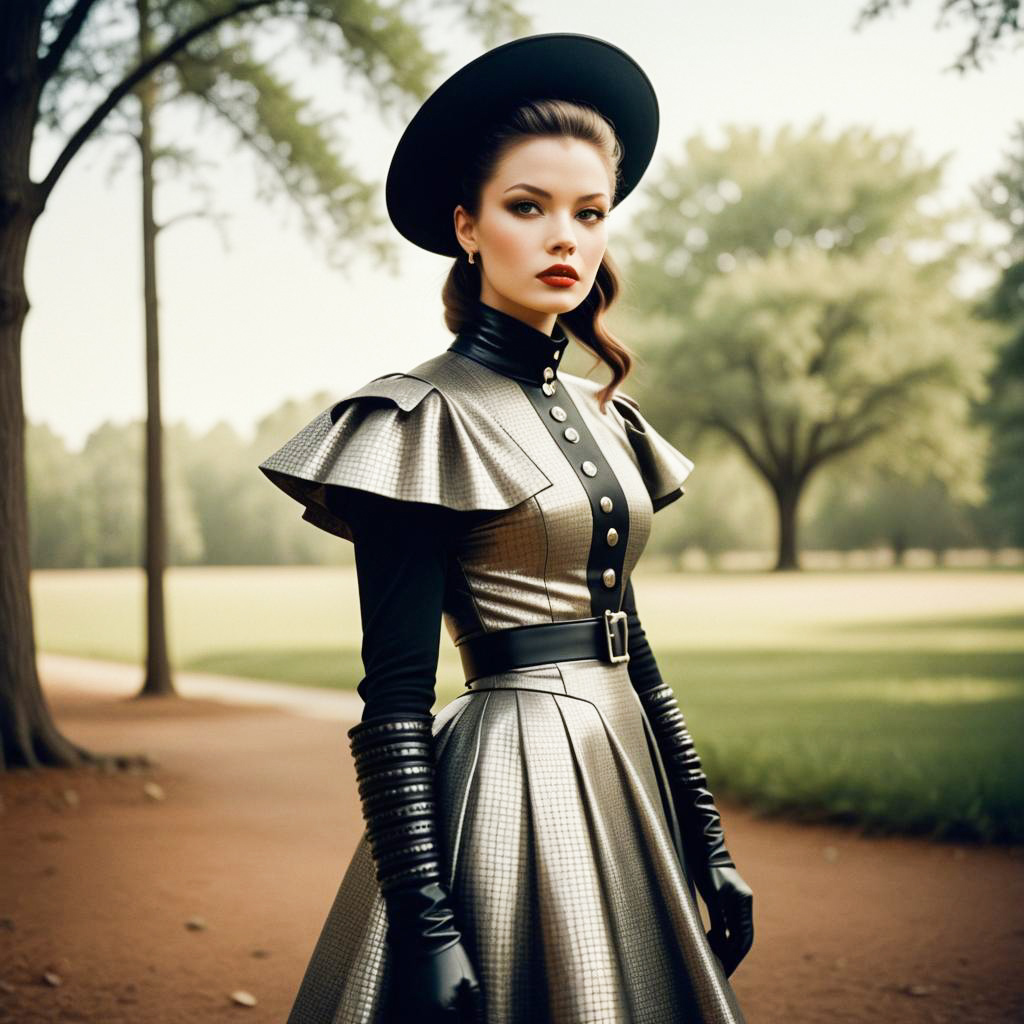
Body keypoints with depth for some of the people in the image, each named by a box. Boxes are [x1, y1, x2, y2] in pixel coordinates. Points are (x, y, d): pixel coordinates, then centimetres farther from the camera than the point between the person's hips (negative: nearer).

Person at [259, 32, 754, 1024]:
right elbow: (395, 699, -15)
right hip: (508, 785, -7)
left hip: (622, 770, 7)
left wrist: (709, 843, 14)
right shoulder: (425, 421, -11)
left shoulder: (605, 417, 10)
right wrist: (425, 928, -20)